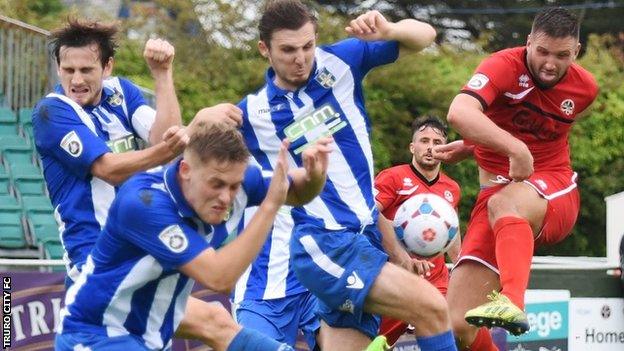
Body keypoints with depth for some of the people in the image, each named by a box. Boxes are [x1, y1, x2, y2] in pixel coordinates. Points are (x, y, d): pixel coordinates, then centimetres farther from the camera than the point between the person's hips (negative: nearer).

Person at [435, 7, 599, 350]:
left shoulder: (585, 87, 3)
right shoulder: (504, 66, -10)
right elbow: (459, 112, -29)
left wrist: (472, 147, 8)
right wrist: (514, 148, -40)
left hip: (553, 192, 0)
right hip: (497, 189, 0)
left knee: (502, 203, -41)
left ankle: (512, 302, -61)